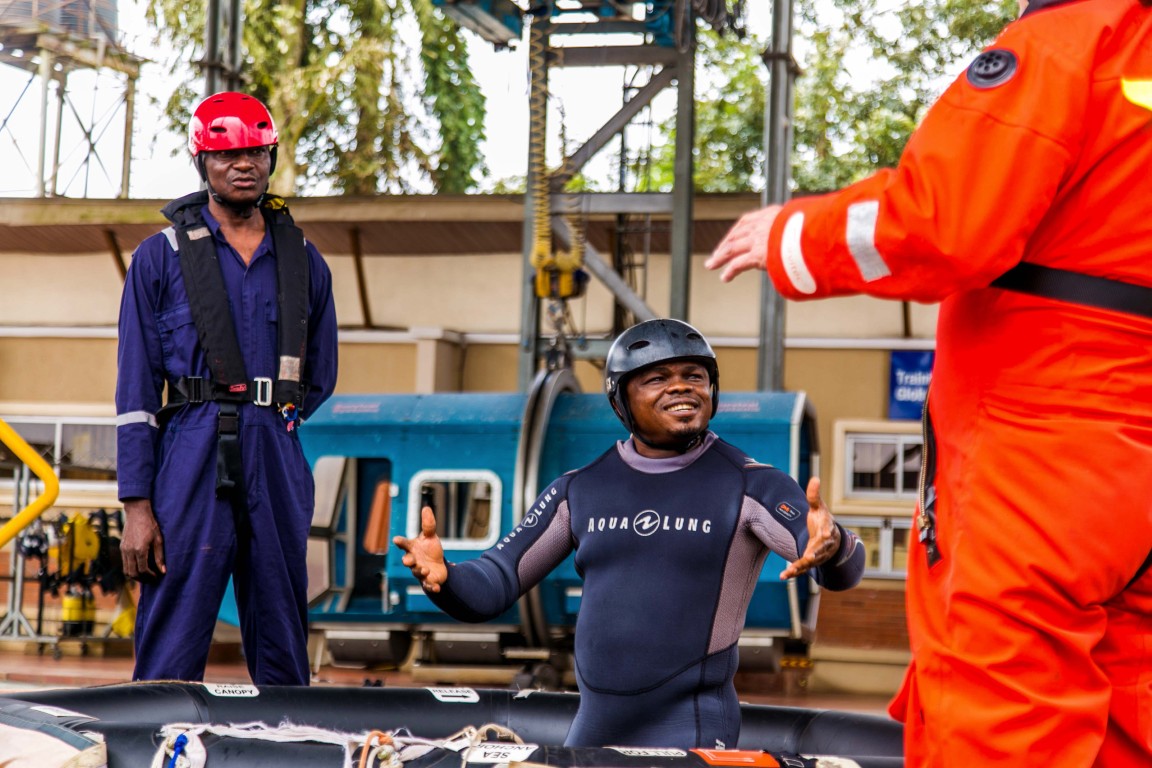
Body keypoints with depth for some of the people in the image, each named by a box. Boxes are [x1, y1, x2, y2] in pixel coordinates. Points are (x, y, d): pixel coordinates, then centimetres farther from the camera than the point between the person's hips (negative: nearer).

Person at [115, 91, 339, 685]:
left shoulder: (302, 261, 15)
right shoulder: (160, 257, 6)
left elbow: (320, 377, 23)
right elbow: (136, 388, 0)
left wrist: (269, 421, 10)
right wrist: (137, 506, -7)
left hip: (279, 469, 3)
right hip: (191, 464, -3)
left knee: (284, 660, 6)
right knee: (170, 658, -7)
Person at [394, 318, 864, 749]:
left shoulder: (748, 486, -4)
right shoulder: (580, 490, 7)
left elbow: (843, 570, -17)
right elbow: (491, 587, 8)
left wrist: (831, 548, -41)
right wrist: (442, 576, -15)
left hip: (690, 734, -4)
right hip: (593, 732, 4)